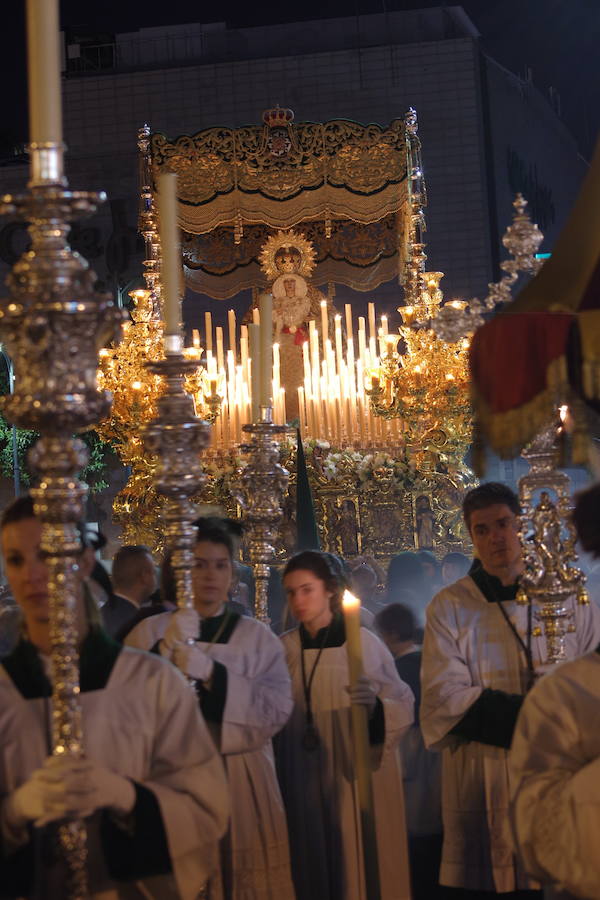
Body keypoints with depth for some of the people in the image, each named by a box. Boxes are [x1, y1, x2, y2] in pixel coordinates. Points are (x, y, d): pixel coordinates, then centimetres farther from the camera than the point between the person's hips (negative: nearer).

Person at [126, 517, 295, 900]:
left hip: (240, 780, 1)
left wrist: (212, 674, -16)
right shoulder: (150, 633, 4)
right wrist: (166, 653, -18)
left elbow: (277, 710, -7)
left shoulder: (257, 636, 6)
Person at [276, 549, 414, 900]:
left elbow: (404, 705, -6)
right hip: (306, 781, 2)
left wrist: (376, 705, -24)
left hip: (360, 775, -2)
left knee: (365, 864, 0)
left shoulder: (365, 642, -3)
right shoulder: (283, 648, 5)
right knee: (315, 867, 5)